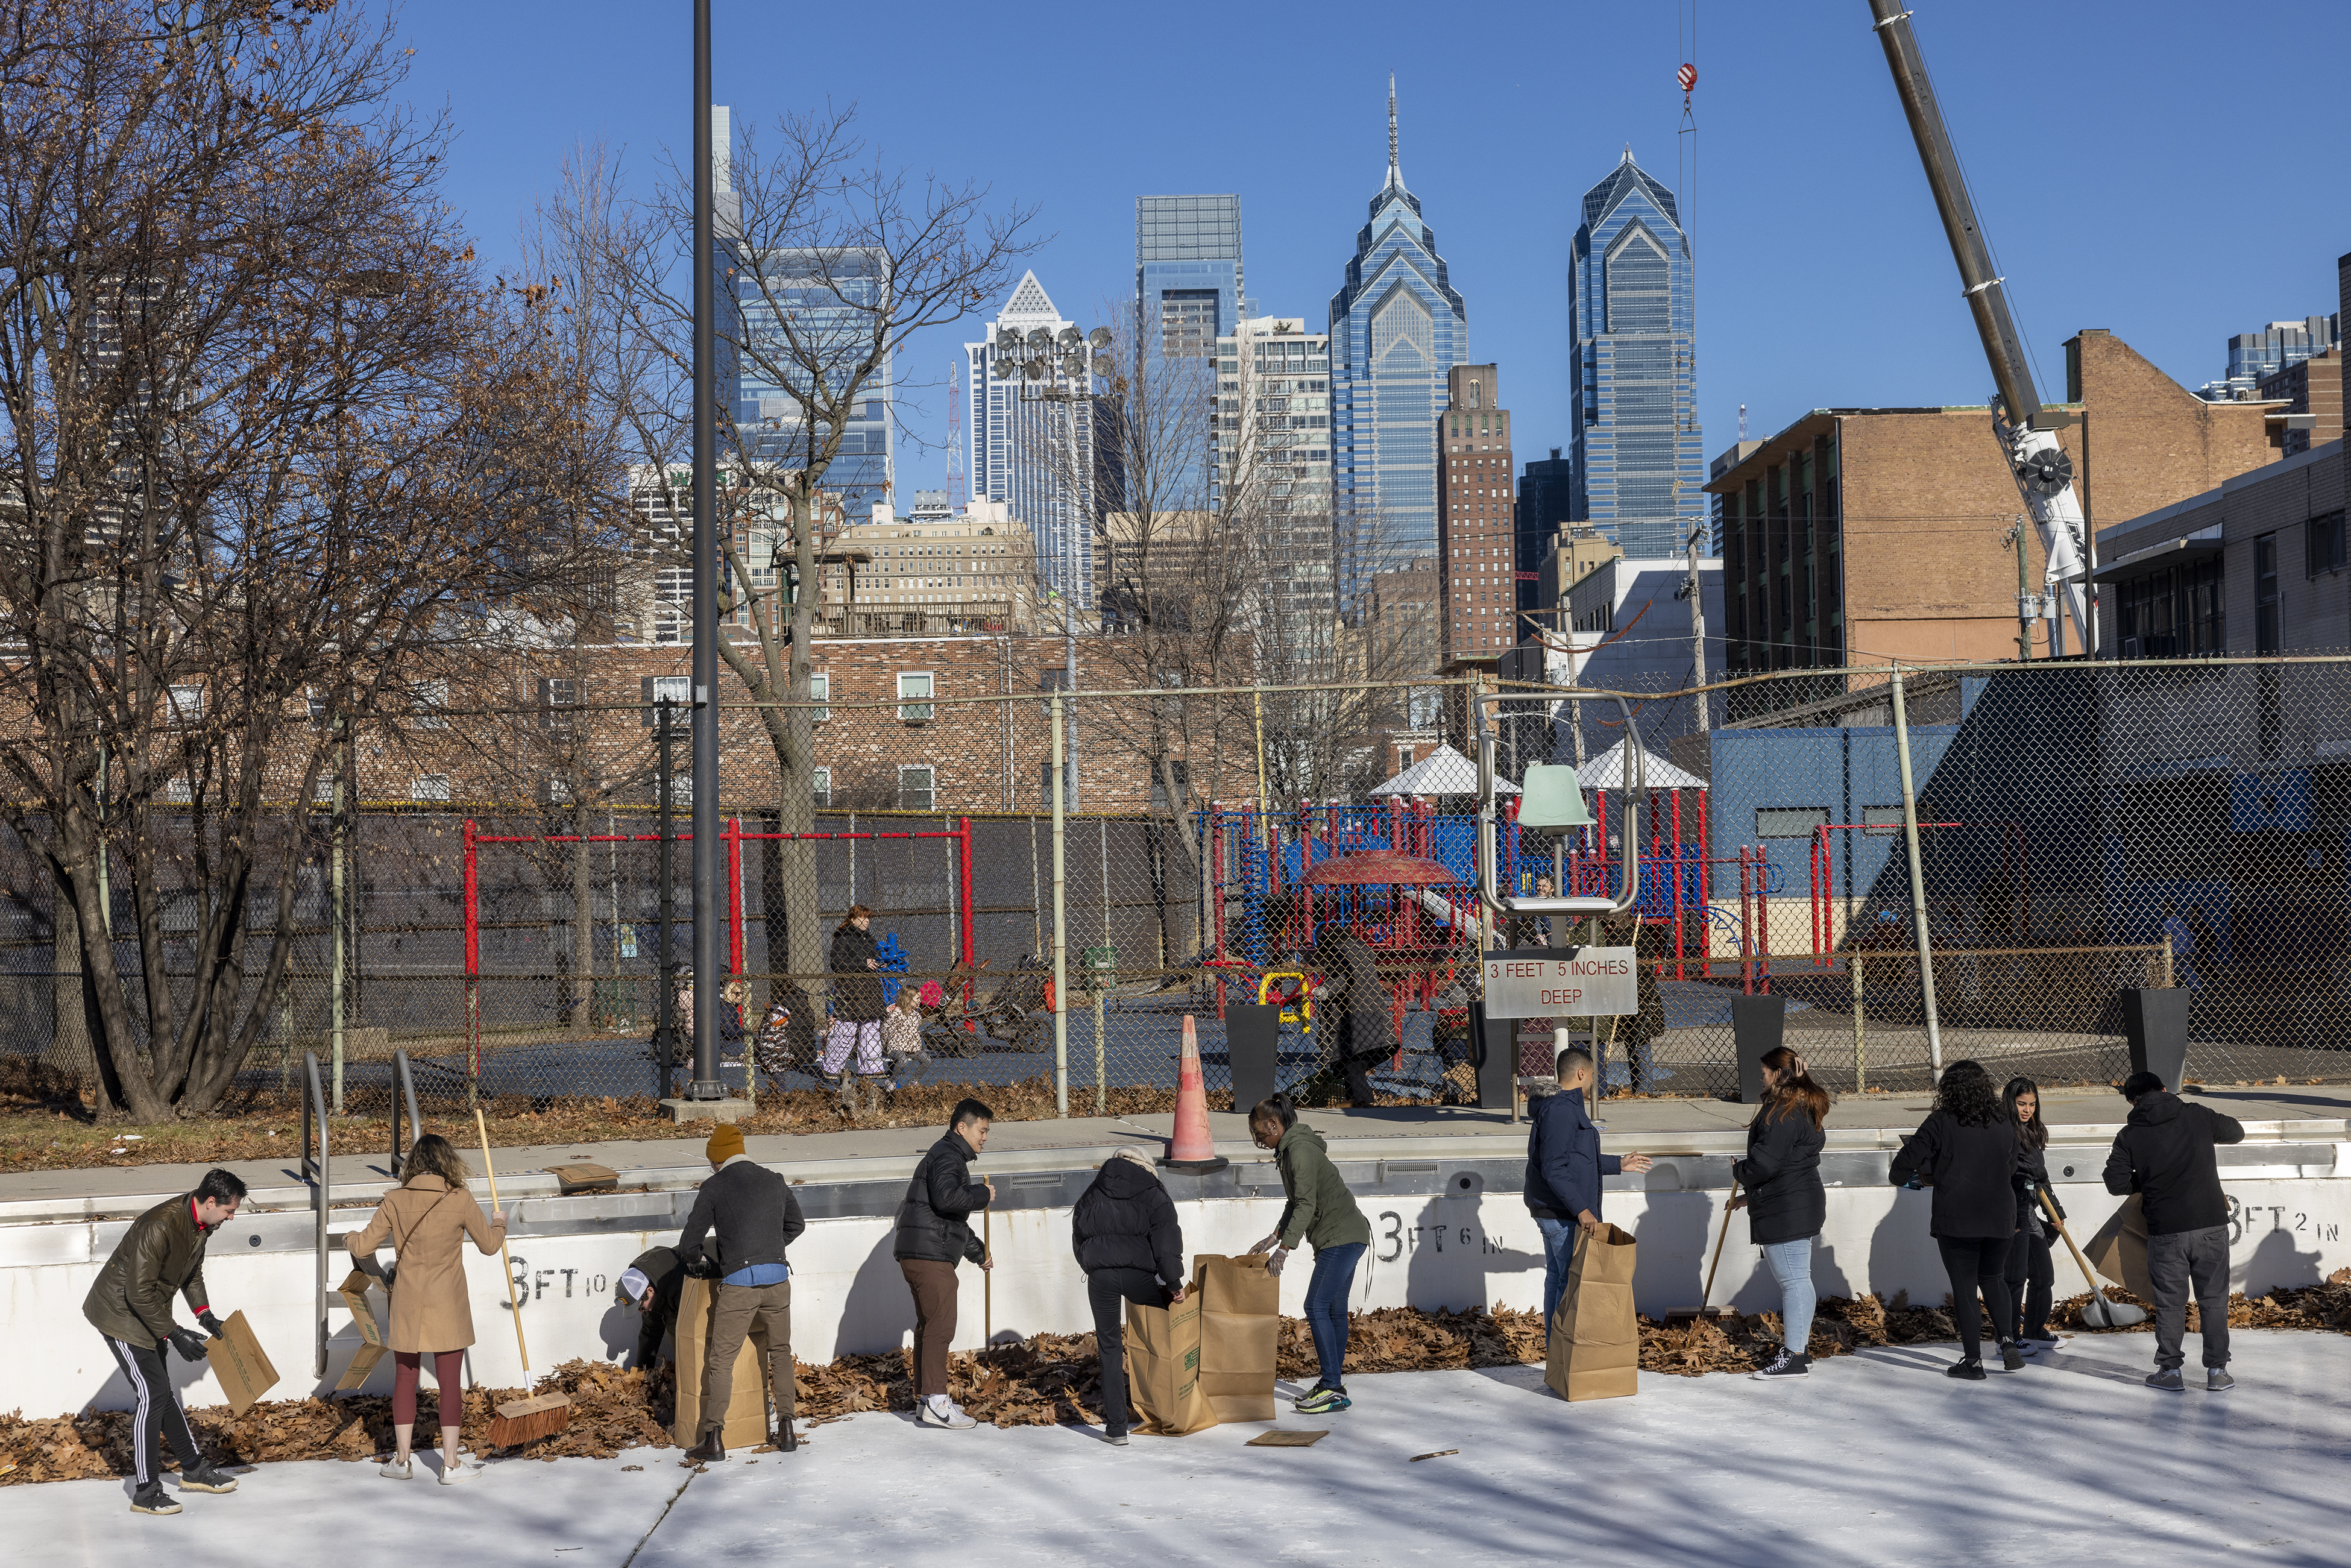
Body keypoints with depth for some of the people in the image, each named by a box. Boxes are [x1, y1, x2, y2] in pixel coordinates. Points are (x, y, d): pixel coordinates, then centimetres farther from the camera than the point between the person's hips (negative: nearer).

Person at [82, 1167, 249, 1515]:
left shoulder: (202, 1223, -3)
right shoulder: (160, 1226, -33)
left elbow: (192, 1273, 14)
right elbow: (140, 1293, -30)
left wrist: (205, 1315, 2)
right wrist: (175, 1335, -26)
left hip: (148, 1314, 9)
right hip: (119, 1313, -9)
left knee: (161, 1391, 17)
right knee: (152, 1394, -10)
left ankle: (194, 1469, 26)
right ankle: (145, 1493, -4)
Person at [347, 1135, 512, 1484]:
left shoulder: (395, 1201, -5)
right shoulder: (460, 1200, -9)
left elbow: (363, 1247, -1)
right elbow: (489, 1244, 3)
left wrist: (353, 1237, 23)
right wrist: (498, 1223, 25)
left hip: (407, 1306, 2)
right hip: (447, 1307, -2)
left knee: (405, 1380, 14)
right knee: (450, 1382, 6)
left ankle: (401, 1460, 21)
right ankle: (451, 1464, 10)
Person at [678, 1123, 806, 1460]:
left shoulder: (714, 1187, 2)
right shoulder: (775, 1181, 13)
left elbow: (689, 1244, 3)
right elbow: (796, 1225, 29)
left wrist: (697, 1264, 23)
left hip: (738, 1283, -4)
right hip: (777, 1279, 4)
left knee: (721, 1361, 3)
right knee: (780, 1353, 19)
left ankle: (714, 1438, -2)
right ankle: (786, 1430, 16)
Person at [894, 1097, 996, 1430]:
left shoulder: (950, 1157, 26)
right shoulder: (947, 1156, -9)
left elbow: (955, 1219, 35)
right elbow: (946, 1198, -29)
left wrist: (978, 1252, 40)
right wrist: (982, 1194, -14)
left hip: (917, 1254, 11)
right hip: (930, 1255, -11)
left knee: (928, 1327, 13)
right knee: (940, 1326, -11)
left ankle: (924, 1402, 18)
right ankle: (936, 1403, -11)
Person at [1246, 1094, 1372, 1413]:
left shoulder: (1300, 1149, -15)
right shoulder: (1289, 1150, 16)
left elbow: (1306, 1204, -21)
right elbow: (1296, 1203, 24)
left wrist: (1284, 1249, -22)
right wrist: (1275, 1237, 16)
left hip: (1342, 1237, -10)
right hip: (1343, 1238, 10)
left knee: (1317, 1307, -12)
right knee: (1334, 1310, 11)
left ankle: (1333, 1388, -12)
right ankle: (1333, 1383, 15)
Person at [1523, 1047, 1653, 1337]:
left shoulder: (1566, 1106, 16)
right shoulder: (1561, 1110, -19)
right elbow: (1554, 1170, -25)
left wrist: (1619, 1164, 32)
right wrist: (1581, 1210, -27)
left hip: (1551, 1214, 11)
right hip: (1563, 1216, -11)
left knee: (1557, 1278, 16)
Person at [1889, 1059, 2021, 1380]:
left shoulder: (1941, 1122, -8)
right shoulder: (2005, 1123, 5)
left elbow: (1907, 1159, -6)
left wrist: (1902, 1179, 18)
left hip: (1956, 1219, -4)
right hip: (2000, 1218, 4)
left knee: (1964, 1288, 4)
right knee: (1994, 1280, 23)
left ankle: (1973, 1361, 7)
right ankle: (2008, 1342, 7)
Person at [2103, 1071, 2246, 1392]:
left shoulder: (2129, 1136, 0)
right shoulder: (2198, 1116, 2)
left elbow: (2115, 1182, -3)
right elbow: (2236, 1132, 20)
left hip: (2166, 1231, -1)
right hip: (2211, 1225, 1)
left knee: (2169, 1303, 10)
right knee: (2214, 1299, 10)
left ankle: (2170, 1370, 14)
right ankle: (2217, 1371, 13)